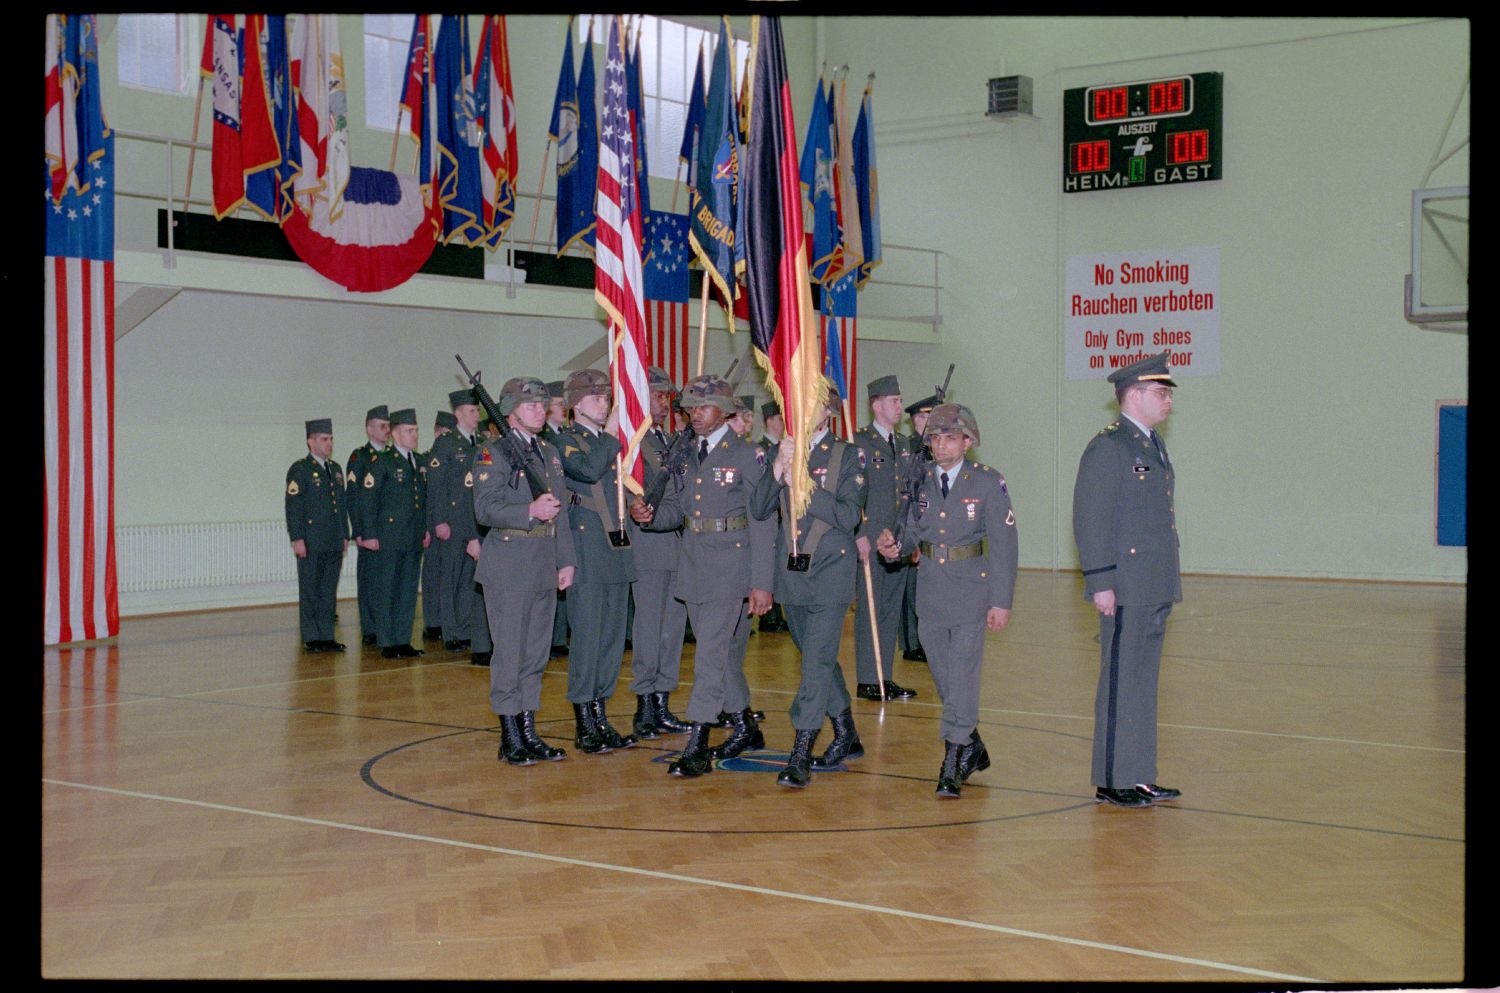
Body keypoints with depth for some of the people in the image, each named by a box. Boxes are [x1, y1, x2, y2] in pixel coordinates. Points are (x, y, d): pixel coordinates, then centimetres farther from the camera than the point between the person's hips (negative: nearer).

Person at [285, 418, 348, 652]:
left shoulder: (335, 469, 16)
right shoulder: (300, 470, -5)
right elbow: (293, 507, -10)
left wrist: (345, 535, 14)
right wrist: (297, 539, -16)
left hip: (334, 543, 6)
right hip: (311, 544, -6)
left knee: (329, 591, 8)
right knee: (310, 591, 0)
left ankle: (326, 636, 14)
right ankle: (312, 638, 5)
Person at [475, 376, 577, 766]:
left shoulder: (550, 453, 17)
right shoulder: (494, 453, -5)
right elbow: (485, 508, -14)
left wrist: (566, 560, 14)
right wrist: (530, 511, -26)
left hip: (546, 566, 7)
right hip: (509, 563, -7)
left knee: (536, 653, 10)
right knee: (509, 652, -3)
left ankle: (529, 732, 17)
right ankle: (510, 738, 3)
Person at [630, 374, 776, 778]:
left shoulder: (747, 455, -7)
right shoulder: (685, 455, 12)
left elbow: (762, 523, -9)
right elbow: (675, 509, 15)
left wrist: (761, 583, -14)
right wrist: (649, 516, -9)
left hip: (731, 565, -6)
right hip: (693, 565, 7)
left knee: (712, 653, -12)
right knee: (724, 653, 16)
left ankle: (696, 746, -13)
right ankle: (745, 727, 31)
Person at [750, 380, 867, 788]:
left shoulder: (847, 456, -3)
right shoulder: (778, 453, 8)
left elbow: (849, 516, -14)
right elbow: (759, 510, -2)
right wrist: (778, 471, -17)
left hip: (831, 573, -5)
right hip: (791, 572, 5)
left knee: (818, 661, -11)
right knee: (818, 659, 16)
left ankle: (800, 757, -11)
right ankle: (846, 737, 32)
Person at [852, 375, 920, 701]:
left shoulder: (905, 445, 15)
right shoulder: (858, 442, -7)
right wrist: (859, 535, -17)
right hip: (870, 542, -7)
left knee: (892, 609, 10)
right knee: (869, 609, -2)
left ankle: (885, 678, 17)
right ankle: (867, 680, 4)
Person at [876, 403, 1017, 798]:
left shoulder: (988, 483, -7)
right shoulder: (919, 481, 5)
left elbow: (1004, 545, -8)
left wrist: (1001, 601, -12)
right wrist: (893, 545, -11)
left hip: (971, 594, -5)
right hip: (930, 594, 5)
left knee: (962, 677, -6)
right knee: (943, 678, 13)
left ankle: (951, 766, -1)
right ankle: (972, 747, 32)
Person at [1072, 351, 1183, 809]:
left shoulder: (1153, 446, 16)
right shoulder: (1107, 448, -12)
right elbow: (1091, 520, -15)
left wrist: (1167, 584, 19)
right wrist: (1100, 583, -19)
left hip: (1155, 588, 9)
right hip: (1125, 590, -9)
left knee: (1143, 685, 13)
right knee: (1120, 685, -2)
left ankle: (1138, 778, 21)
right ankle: (1111, 783, 6)